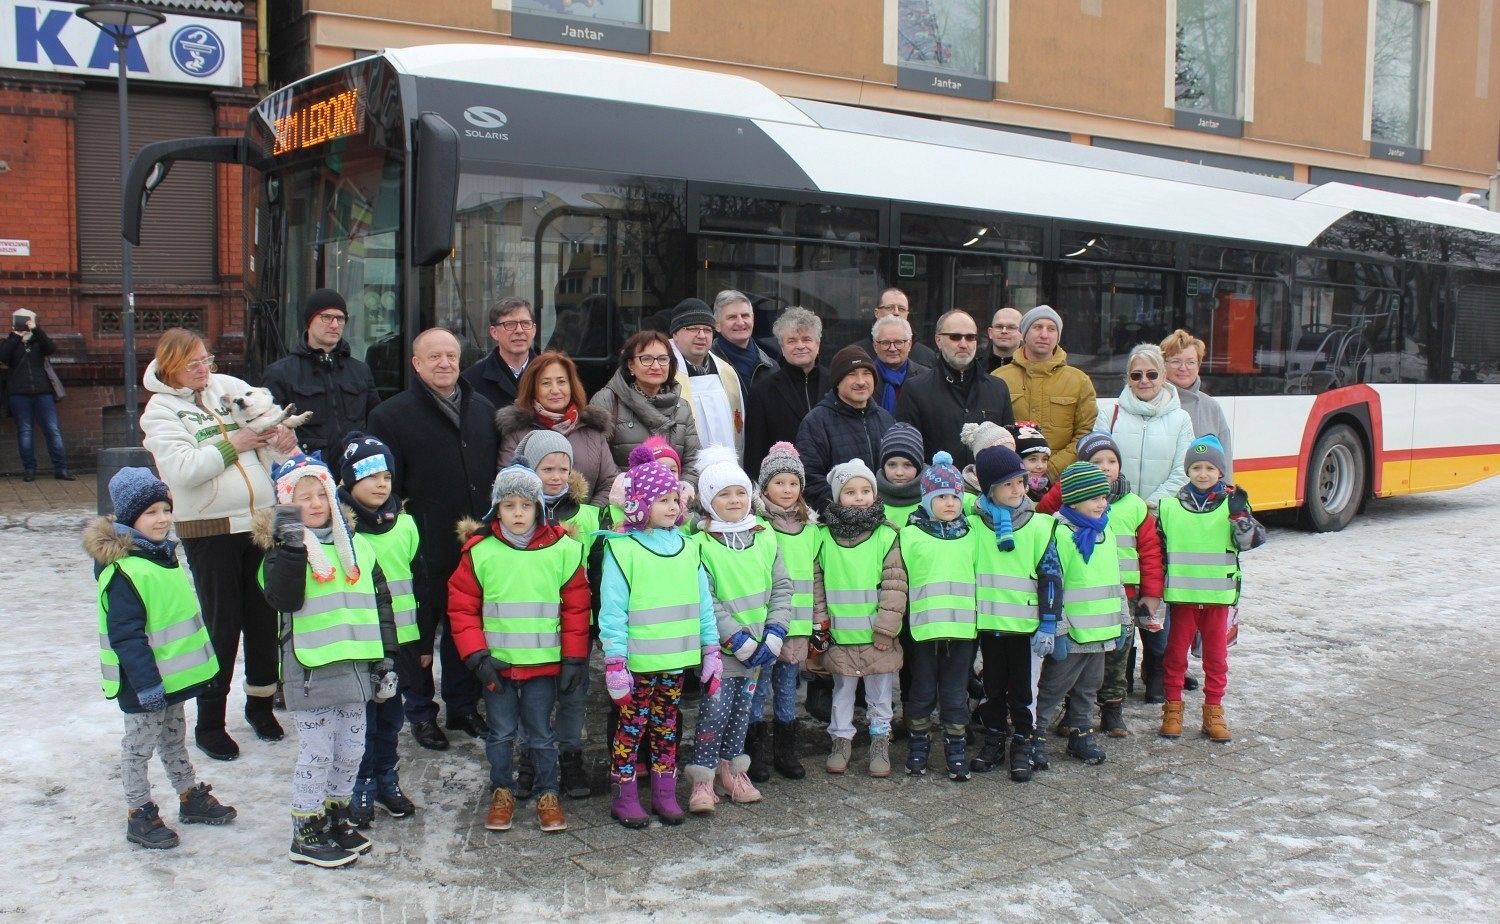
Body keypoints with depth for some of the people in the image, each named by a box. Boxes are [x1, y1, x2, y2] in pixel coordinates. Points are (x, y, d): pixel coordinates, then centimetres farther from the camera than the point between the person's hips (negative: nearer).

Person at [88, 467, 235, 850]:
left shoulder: (164, 554, 7)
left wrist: (197, 663, 22)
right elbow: (126, 635, -25)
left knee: (174, 736, 22)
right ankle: (139, 815, 16)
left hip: (173, 675, 9)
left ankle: (190, 797, 35)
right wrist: (147, 683, -25)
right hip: (145, 681, -9)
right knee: (140, 744, 5)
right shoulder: (123, 571, -23)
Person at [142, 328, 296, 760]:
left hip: (261, 521, 4)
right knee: (222, 625, 0)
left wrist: (279, 435, -9)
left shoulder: (229, 387, 9)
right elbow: (181, 470, -17)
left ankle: (260, 702, 30)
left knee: (264, 616, 12)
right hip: (209, 530, -4)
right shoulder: (160, 410, -4)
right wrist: (232, 445, -14)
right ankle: (209, 722, 14)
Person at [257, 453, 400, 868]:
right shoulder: (285, 548, -7)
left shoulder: (358, 546, 9)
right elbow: (282, 599, -24)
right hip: (310, 670, -6)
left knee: (350, 750, 15)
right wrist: (292, 548, -33)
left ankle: (337, 817, 32)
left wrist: (386, 659, 11)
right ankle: (306, 835, 13)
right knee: (316, 753, 1)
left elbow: (380, 603, 14)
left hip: (356, 666, 6)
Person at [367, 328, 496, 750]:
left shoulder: (483, 410, 11)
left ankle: (464, 706, 30)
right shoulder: (391, 415, -5)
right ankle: (420, 712, 23)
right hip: (425, 552, -4)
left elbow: (498, 473, 16)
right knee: (420, 633, 8)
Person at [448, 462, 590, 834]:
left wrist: (575, 658, -2)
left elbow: (576, 606, 0)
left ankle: (548, 796, 25)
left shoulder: (562, 549, -4)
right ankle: (502, 793, 29)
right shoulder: (480, 551, -5)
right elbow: (462, 607, -2)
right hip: (497, 663, 1)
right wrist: (476, 656, -9)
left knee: (541, 733, 10)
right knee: (501, 732, 13)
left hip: (544, 663, 0)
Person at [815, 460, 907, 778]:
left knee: (880, 693, 11)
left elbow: (896, 585, -8)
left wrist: (886, 627, -11)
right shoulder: (825, 538, 0)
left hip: (877, 636, -1)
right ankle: (841, 740, 27)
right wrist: (820, 621, 2)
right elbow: (816, 582, 6)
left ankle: (880, 742, 24)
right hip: (840, 635, 2)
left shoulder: (886, 536, -7)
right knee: (842, 691, 14)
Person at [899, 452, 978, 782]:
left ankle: (956, 748, 20)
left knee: (956, 693, 9)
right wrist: (900, 620, 0)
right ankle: (918, 745, 24)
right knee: (923, 691, 10)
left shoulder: (970, 535, 7)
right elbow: (899, 581, 2)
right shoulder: (911, 534, -1)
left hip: (963, 627, 2)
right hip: (924, 627, -1)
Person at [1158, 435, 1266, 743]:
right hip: (1182, 594, 0)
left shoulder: (1231, 504, 0)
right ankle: (1173, 709, 19)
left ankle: (1213, 711, 19)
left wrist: (1240, 514, -24)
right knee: (1176, 652, 8)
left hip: (1219, 594, 0)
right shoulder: (1170, 507, 1)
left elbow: (1252, 541, -9)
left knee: (1216, 655, 9)